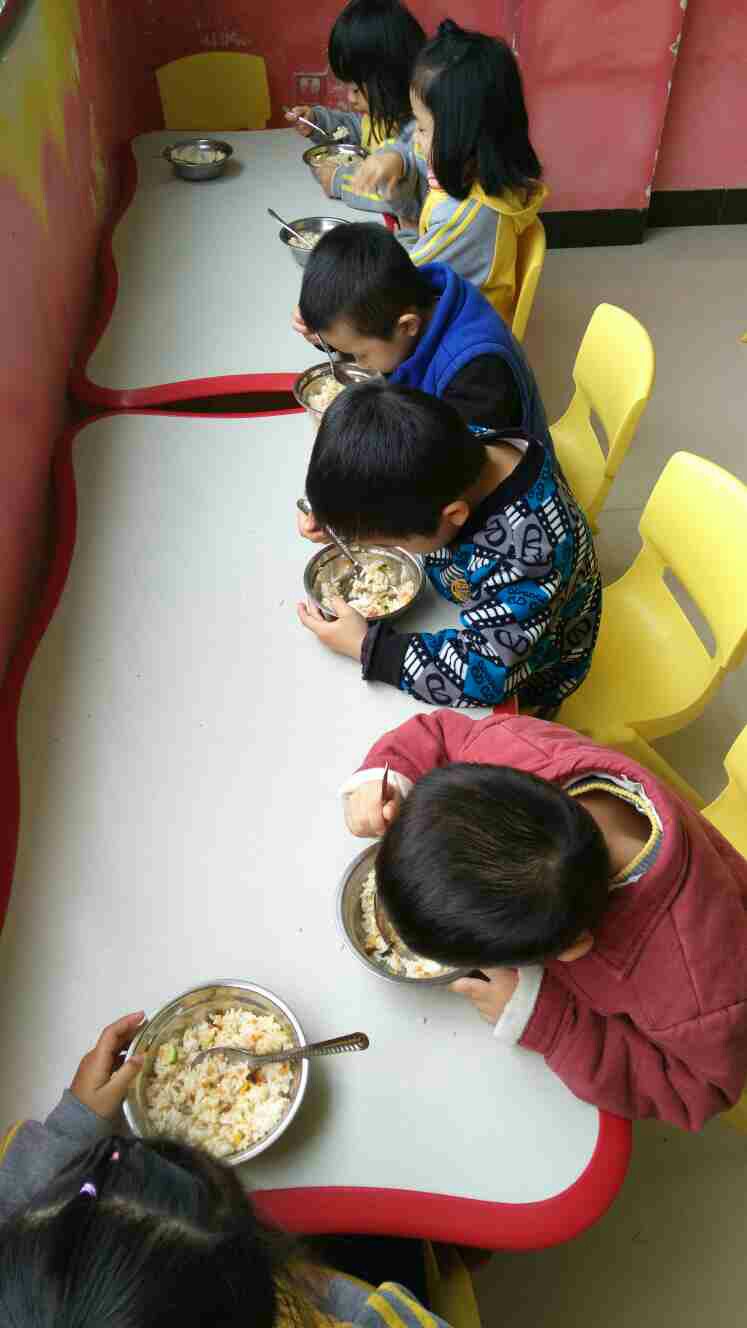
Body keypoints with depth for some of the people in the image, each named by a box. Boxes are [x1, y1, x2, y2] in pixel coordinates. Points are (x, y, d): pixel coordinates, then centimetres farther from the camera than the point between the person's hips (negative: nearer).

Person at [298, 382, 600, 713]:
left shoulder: (521, 559, -43)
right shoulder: (456, 453, -23)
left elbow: (482, 674, -36)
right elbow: (399, 482, -1)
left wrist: (364, 646, -30)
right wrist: (335, 509, -18)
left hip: (521, 679, -6)